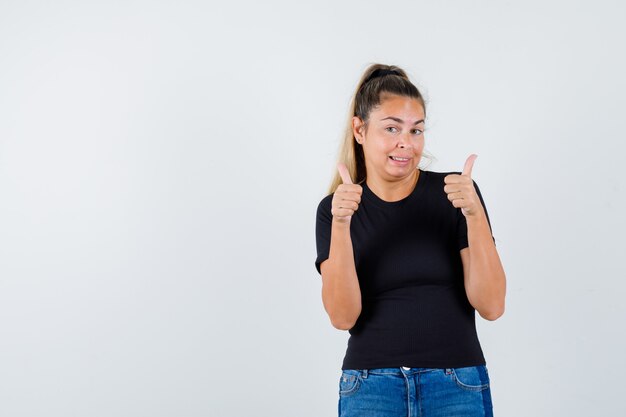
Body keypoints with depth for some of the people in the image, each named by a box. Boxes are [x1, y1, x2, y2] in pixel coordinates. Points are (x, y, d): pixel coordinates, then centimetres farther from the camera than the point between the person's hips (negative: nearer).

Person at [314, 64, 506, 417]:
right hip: (371, 388, 1)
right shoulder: (333, 209, 2)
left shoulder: (456, 192, -2)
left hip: (458, 388, 0)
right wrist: (341, 225, -18)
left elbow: (491, 305, -8)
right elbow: (343, 316, -9)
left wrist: (474, 214, -18)